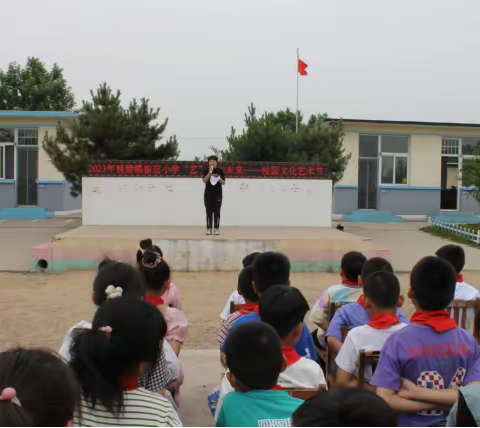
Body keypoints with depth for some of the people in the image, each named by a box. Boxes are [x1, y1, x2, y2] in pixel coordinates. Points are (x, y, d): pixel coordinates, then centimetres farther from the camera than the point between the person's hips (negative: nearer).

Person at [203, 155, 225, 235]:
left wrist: (220, 179, -18)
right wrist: (210, 172, -20)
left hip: (218, 194, 0)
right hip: (208, 194, 0)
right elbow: (204, 181, -11)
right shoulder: (206, 170, 3)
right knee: (209, 212, 1)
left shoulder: (220, 170, 3)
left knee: (217, 212, 0)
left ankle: (216, 229, 3)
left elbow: (223, 183, 3)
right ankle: (209, 229, 4)